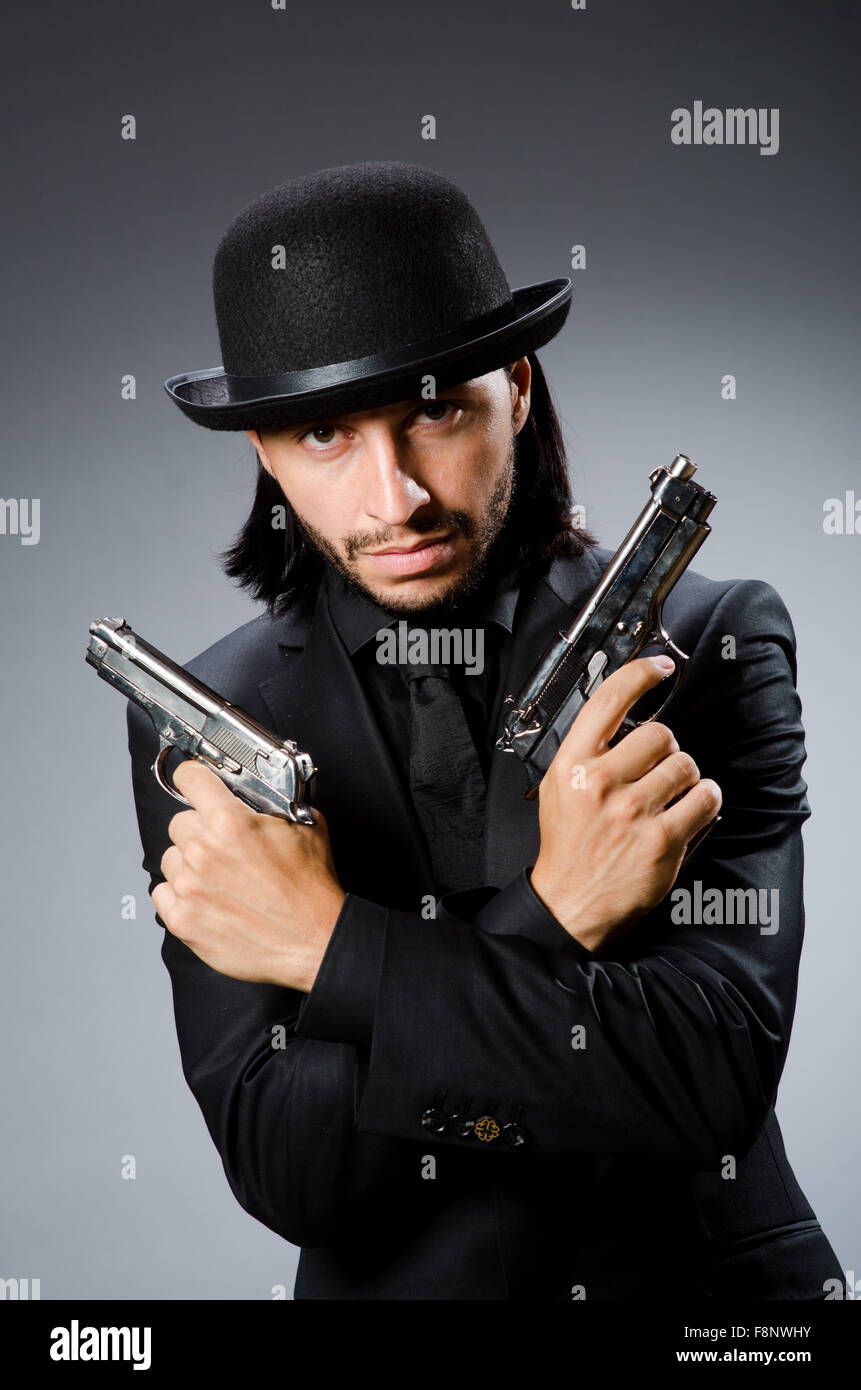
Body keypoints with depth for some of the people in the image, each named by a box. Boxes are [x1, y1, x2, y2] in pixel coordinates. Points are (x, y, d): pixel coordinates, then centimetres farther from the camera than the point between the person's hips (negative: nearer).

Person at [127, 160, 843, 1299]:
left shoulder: (712, 642, -6)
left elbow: (720, 1076, -14)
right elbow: (277, 1166, -9)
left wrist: (328, 946, -17)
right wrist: (555, 917, -20)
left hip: (712, 1270, 0)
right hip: (400, 1284, 1)